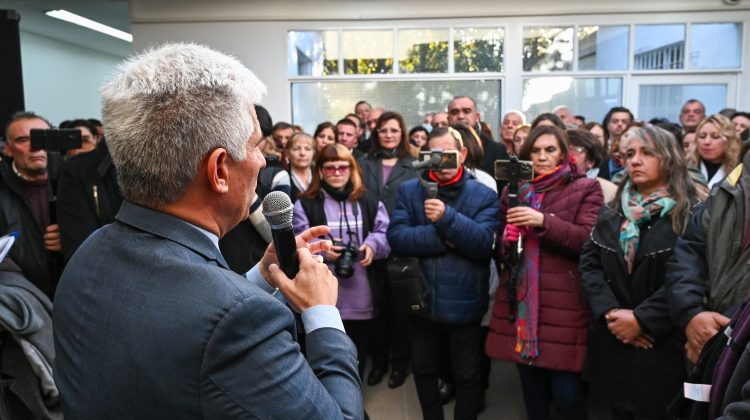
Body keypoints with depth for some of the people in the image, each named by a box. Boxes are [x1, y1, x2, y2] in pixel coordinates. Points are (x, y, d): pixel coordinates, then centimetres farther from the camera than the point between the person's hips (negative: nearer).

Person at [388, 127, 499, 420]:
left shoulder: (484, 195, -5)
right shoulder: (409, 191, -1)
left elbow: (485, 244, -18)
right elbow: (396, 238, -13)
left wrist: (447, 218, -28)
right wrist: (443, 238, -21)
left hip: (464, 304, -2)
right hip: (421, 301, 3)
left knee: (467, 375, 16)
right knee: (423, 370, 22)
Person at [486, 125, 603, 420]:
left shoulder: (585, 189, 3)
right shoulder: (514, 190, 15)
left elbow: (588, 240, -10)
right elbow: (500, 242, 21)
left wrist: (543, 222, -21)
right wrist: (507, 242, -2)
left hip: (563, 304, -4)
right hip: (521, 301, 4)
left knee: (566, 392, -4)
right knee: (532, 390, 13)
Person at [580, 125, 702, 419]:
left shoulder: (690, 214, -7)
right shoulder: (611, 212, 8)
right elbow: (589, 263, -1)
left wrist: (641, 319, -19)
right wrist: (609, 312, -14)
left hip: (662, 345, -4)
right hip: (611, 343, 4)